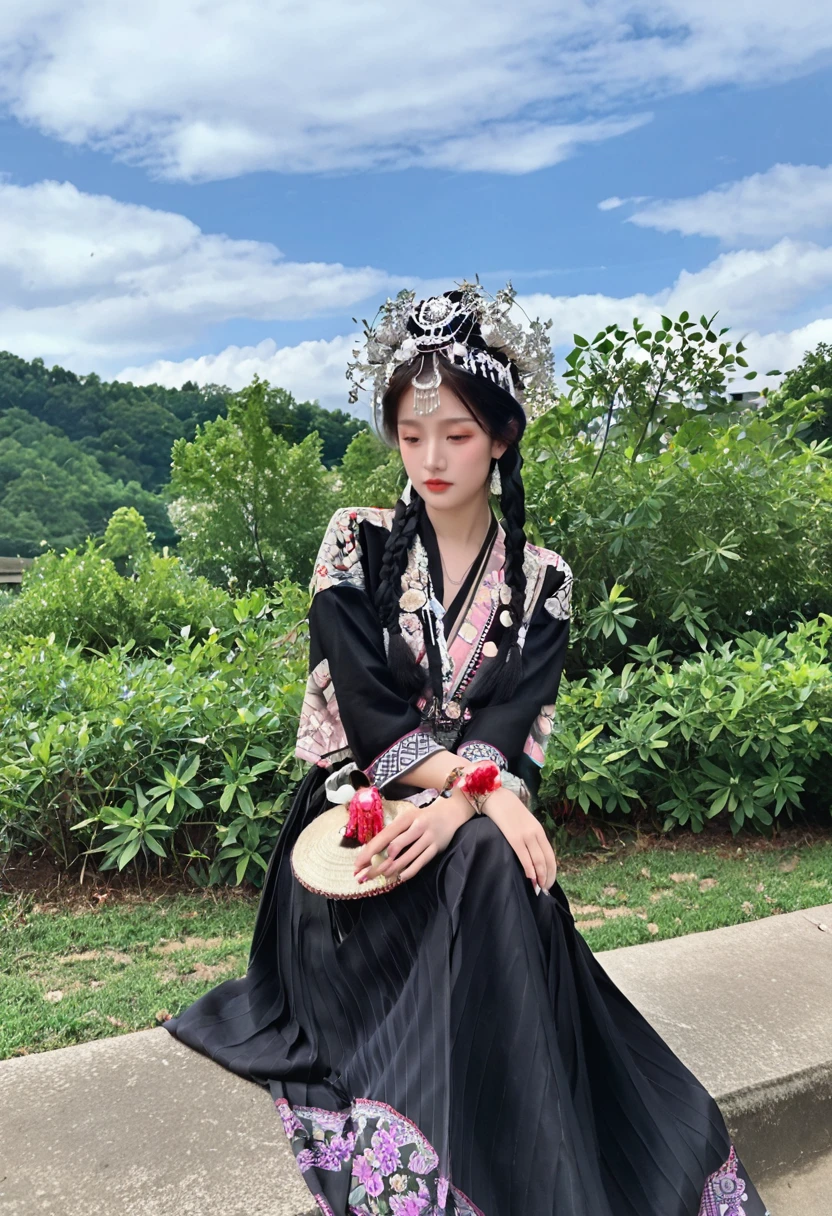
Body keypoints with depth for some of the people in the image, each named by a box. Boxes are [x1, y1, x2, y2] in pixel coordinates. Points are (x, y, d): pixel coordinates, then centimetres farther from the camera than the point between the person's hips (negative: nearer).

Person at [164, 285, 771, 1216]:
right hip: (358, 816, -1)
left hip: (478, 831, 1)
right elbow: (367, 713, -10)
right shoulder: (357, 544, -1)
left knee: (489, 864, -32)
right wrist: (485, 787, -22)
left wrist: (450, 811, -27)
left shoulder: (541, 579, 4)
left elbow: (513, 728, -7)